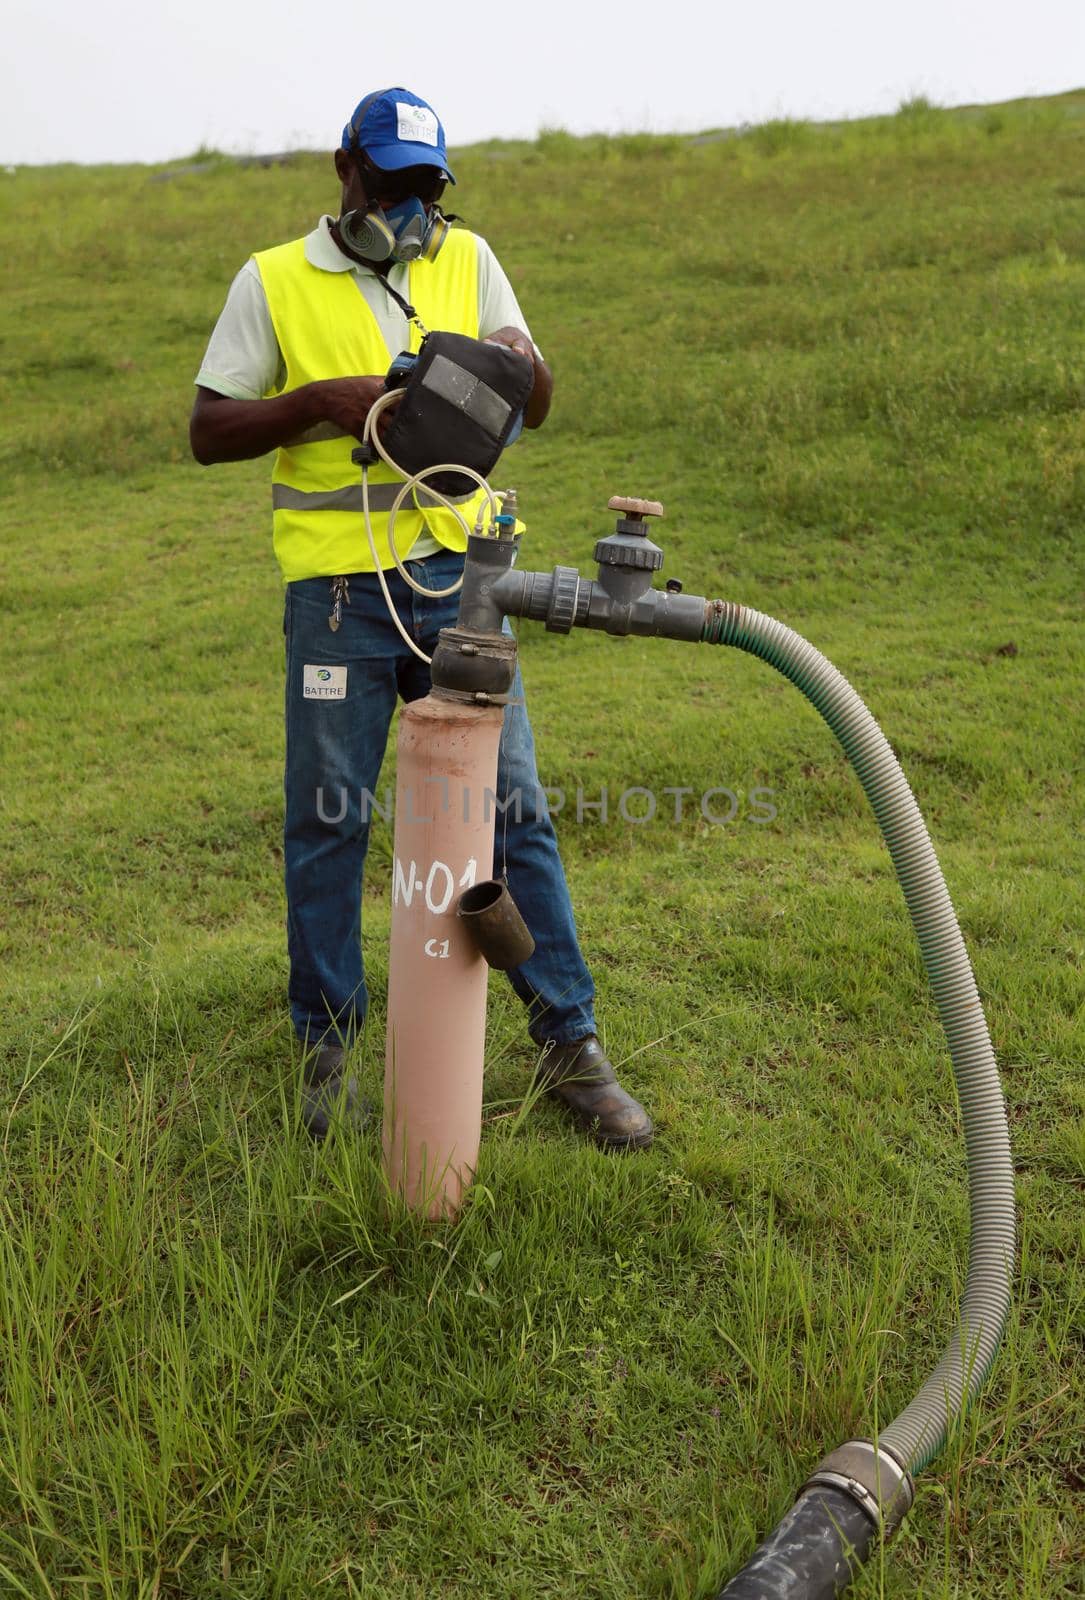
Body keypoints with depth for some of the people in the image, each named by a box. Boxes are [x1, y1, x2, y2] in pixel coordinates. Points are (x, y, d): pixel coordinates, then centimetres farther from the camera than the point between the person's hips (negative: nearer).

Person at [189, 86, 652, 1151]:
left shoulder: (466, 259, 11)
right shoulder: (273, 282, 3)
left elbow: (535, 412, 9)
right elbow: (208, 432, 1)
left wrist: (522, 360, -14)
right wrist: (319, 401, -15)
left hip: (456, 574, 2)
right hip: (336, 588, -2)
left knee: (511, 804, 1)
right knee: (328, 817, 5)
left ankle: (571, 1044, 11)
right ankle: (327, 1045, 22)